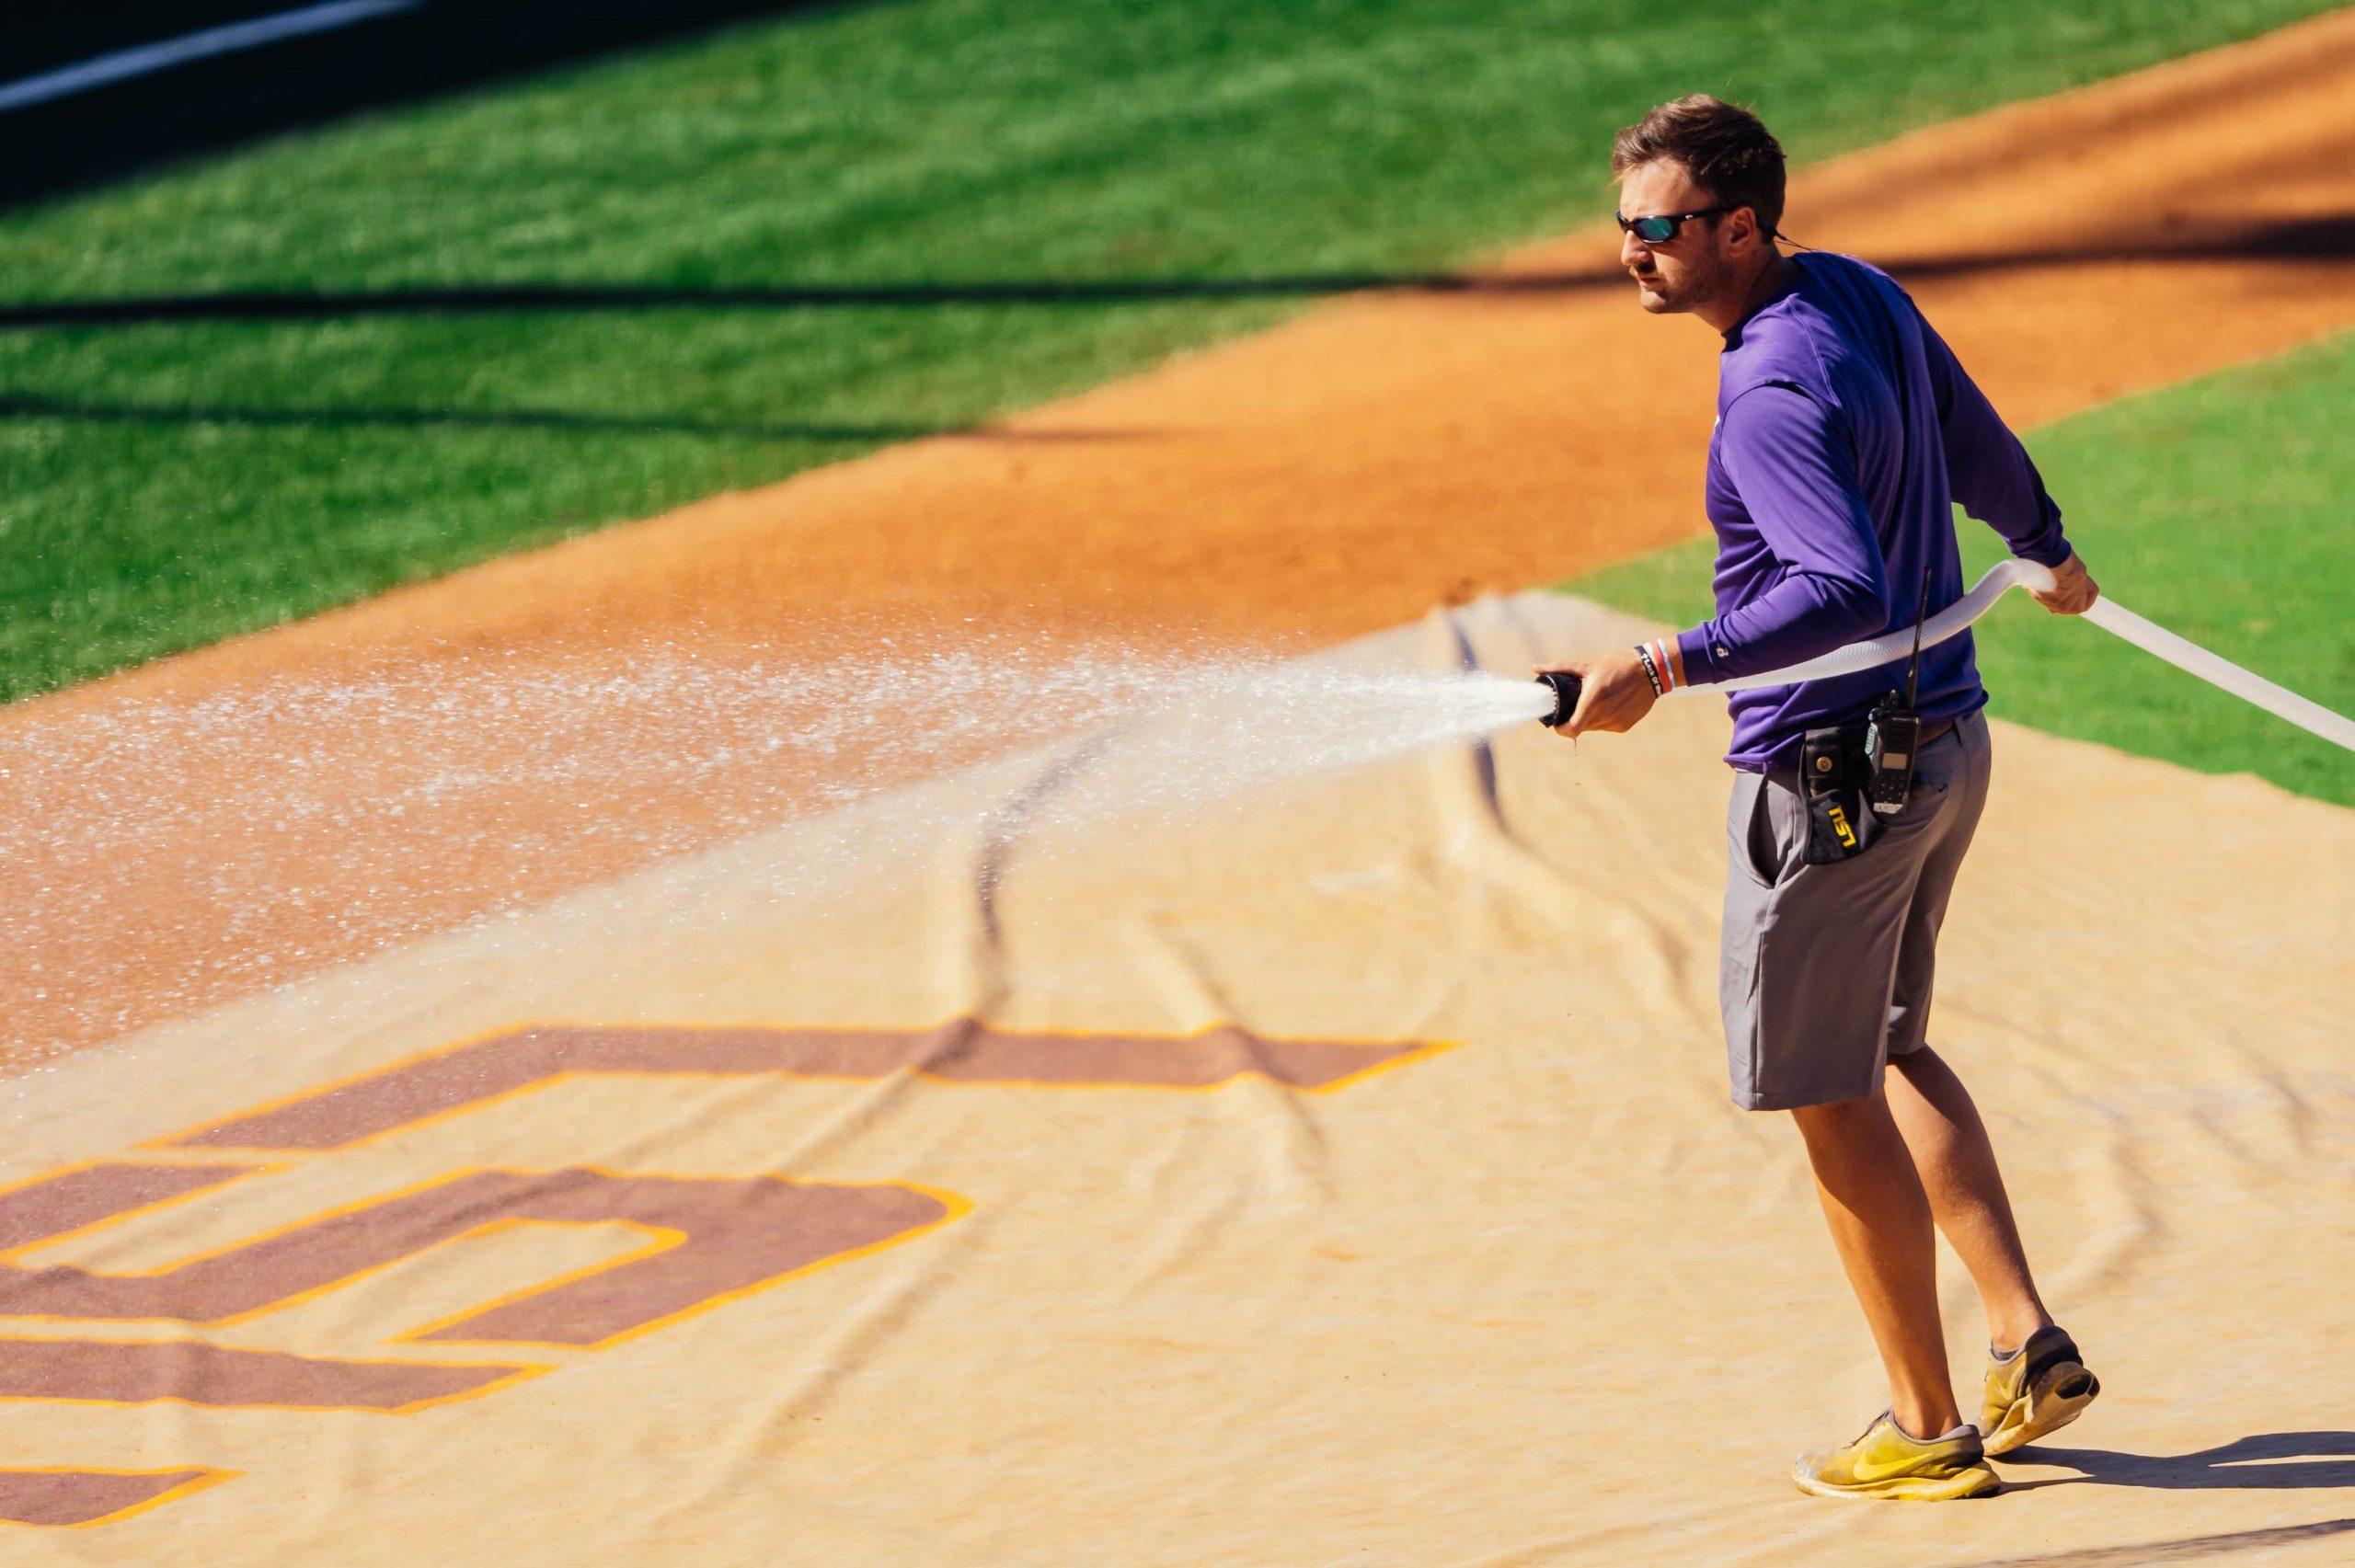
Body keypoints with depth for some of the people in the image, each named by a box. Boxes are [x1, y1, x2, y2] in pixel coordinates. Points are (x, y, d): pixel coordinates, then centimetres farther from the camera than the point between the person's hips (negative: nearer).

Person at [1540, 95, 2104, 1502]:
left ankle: (1929, 1431, 9)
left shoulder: (1775, 396, -24)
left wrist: (1668, 669, -39)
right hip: (1947, 740, 10)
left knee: (1831, 1097, 3)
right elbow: (1979, 447, 19)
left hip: (1833, 774, -10)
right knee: (1889, 1049, 24)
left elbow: (1848, 591, -36)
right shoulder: (1867, 297, 4)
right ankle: (2028, 1345, 18)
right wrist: (2049, 552, 38)